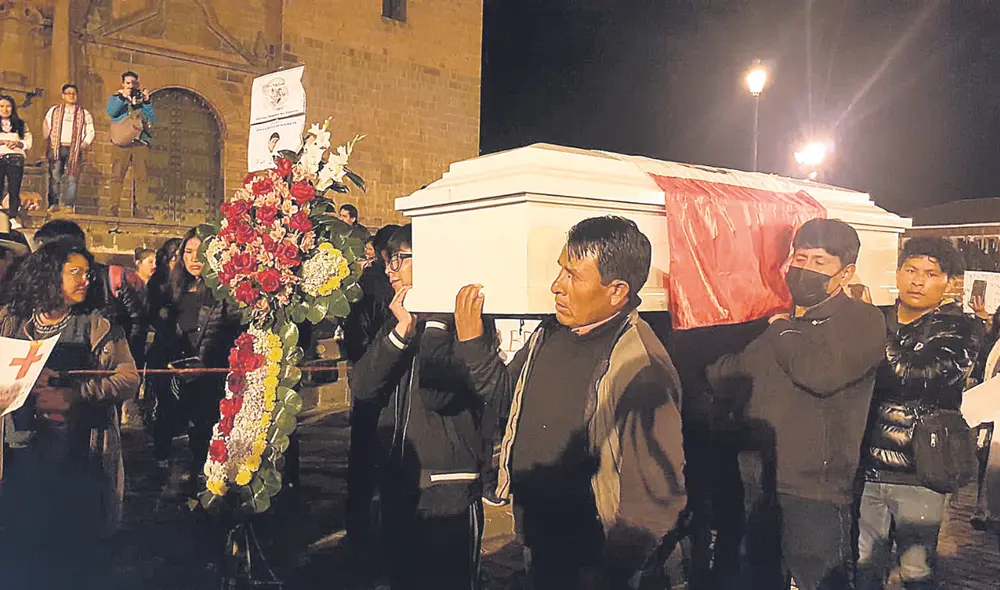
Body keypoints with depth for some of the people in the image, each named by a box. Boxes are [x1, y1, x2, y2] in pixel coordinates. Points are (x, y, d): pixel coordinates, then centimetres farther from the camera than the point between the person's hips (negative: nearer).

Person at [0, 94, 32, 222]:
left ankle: (13, 218, 0)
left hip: (16, 160, 1)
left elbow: (28, 143, 7)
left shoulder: (21, 124, 14)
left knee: (14, 190, -2)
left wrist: (18, 144, -12)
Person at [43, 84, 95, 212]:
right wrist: (49, 144, 3)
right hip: (56, 149, 1)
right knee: (54, 177, -4)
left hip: (74, 150, -1)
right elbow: (46, 129, 13)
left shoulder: (84, 114, 12)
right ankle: (54, 204, -2)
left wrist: (84, 145, -4)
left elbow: (90, 132, 8)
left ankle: (69, 205, -6)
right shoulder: (54, 111, 14)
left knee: (72, 178, -7)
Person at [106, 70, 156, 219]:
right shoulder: (116, 97, 16)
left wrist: (147, 102, -8)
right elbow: (111, 112, -4)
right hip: (121, 142, -1)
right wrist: (122, 97, -14)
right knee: (117, 176, -5)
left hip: (141, 142, 1)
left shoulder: (143, 99, 19)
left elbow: (153, 119, 5)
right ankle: (114, 207, -6)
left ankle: (140, 209, -8)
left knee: (141, 177, -6)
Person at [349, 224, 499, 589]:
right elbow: (363, 387, -1)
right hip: (397, 484, 7)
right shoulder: (398, 319, 11)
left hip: (448, 490, -7)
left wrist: (433, 326, -15)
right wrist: (401, 330, -11)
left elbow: (437, 394, -23)